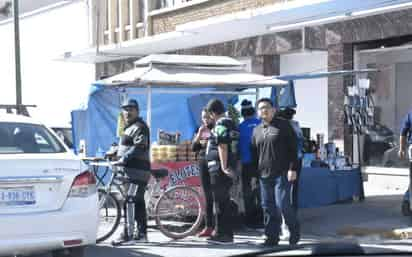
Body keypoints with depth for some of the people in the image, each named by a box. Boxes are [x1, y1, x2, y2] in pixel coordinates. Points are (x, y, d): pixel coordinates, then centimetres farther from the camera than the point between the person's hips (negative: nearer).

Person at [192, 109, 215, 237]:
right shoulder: (201, 130, 14)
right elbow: (193, 147, 7)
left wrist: (207, 143, -16)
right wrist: (199, 134, -6)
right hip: (203, 165, 5)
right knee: (207, 197, 8)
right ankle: (208, 226, 11)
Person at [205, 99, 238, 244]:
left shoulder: (221, 125, -13)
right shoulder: (230, 123, 17)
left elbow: (222, 146, -21)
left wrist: (223, 167, -24)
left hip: (219, 168, -10)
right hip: (228, 169, 10)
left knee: (220, 202, -6)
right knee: (225, 201, 14)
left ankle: (221, 235, -4)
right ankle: (227, 234, 19)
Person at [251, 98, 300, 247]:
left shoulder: (283, 125, -1)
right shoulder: (257, 130, 16)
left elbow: (293, 148, -5)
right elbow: (254, 154, 21)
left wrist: (292, 168, -12)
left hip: (282, 173, -6)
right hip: (264, 174, 6)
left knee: (282, 204, -10)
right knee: (268, 207, 5)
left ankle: (294, 230, 12)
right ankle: (272, 237, 11)